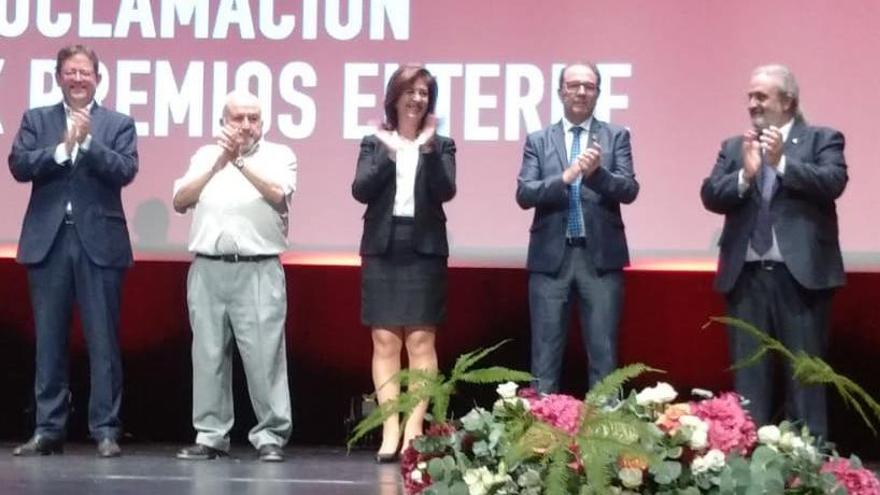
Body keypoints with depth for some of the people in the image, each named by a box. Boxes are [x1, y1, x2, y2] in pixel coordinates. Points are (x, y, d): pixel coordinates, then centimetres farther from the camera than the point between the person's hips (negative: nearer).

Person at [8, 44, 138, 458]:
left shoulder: (118, 124, 7)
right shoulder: (36, 119, 11)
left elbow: (126, 171, -7)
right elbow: (18, 165, -2)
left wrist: (87, 141, -16)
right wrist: (62, 148, -13)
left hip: (99, 242, -2)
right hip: (48, 241, 2)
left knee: (103, 340, -1)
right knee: (49, 340, 6)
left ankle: (105, 430, 3)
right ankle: (48, 429, 11)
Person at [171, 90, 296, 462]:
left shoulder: (279, 155, 7)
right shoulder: (205, 156, 15)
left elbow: (277, 194, -11)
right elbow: (180, 201, 4)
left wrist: (240, 159, -13)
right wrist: (218, 163, -6)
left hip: (258, 270, -3)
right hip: (207, 269, 3)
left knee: (264, 355, -7)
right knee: (208, 355, 4)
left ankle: (270, 436, -2)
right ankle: (210, 436, 10)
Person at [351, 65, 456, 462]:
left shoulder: (441, 145, 8)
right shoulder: (375, 143, 9)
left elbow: (446, 191, -8)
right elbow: (361, 190, -5)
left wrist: (428, 149, -17)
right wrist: (389, 153, -14)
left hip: (424, 251, -1)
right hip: (382, 250, 1)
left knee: (421, 341, -3)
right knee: (385, 342, -2)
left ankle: (414, 428, -1)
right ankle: (390, 429, -1)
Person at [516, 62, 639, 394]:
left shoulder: (616, 136, 6)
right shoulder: (538, 140, 7)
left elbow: (629, 190, -5)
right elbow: (524, 194, -4)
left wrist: (597, 172, -24)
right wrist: (566, 177, -19)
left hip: (601, 258, 0)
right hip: (551, 258, 1)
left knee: (603, 353, 2)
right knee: (545, 354, 4)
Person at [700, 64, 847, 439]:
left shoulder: (823, 139, 3)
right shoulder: (733, 147, 13)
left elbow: (833, 182, -13)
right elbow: (710, 196, 2)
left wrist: (782, 163, -20)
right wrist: (744, 175, -15)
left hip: (801, 274, -3)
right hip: (747, 276, 4)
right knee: (748, 376, 8)